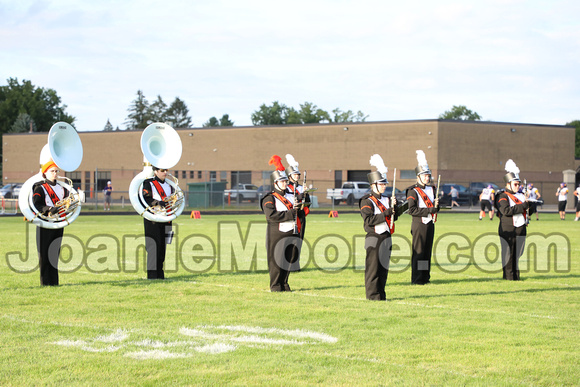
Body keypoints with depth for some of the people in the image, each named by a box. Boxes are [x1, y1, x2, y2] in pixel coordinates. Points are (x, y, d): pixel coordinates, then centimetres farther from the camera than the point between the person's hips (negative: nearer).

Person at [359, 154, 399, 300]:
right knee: (373, 267, -4)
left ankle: (381, 294, 16)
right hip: (374, 238, -7)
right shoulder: (367, 201, -9)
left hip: (386, 237, 7)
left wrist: (393, 207, -3)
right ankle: (373, 295, 1)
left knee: (384, 266, 9)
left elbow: (394, 218, 15)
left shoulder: (386, 200, 14)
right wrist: (387, 212, -19)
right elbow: (369, 220, -20)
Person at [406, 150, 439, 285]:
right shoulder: (413, 191, -8)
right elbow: (412, 210, -17)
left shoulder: (431, 189, 15)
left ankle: (425, 277, 15)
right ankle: (417, 279, -1)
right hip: (419, 224, -7)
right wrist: (430, 210, -17)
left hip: (430, 224, 7)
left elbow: (436, 209, 19)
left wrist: (436, 206, -5)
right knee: (418, 251, -5)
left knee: (428, 251, 9)